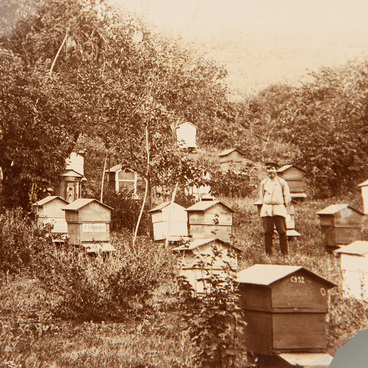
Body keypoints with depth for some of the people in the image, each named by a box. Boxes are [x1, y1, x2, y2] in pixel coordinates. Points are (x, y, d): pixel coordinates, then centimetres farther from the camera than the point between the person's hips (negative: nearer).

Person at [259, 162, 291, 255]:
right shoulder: (263, 183, 11)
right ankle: (268, 253, 2)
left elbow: (288, 197, 11)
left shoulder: (282, 182, 4)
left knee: (282, 231, -7)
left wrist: (284, 208, 12)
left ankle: (284, 253, -2)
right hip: (266, 210, 2)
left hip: (279, 209, -2)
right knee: (268, 231, -2)